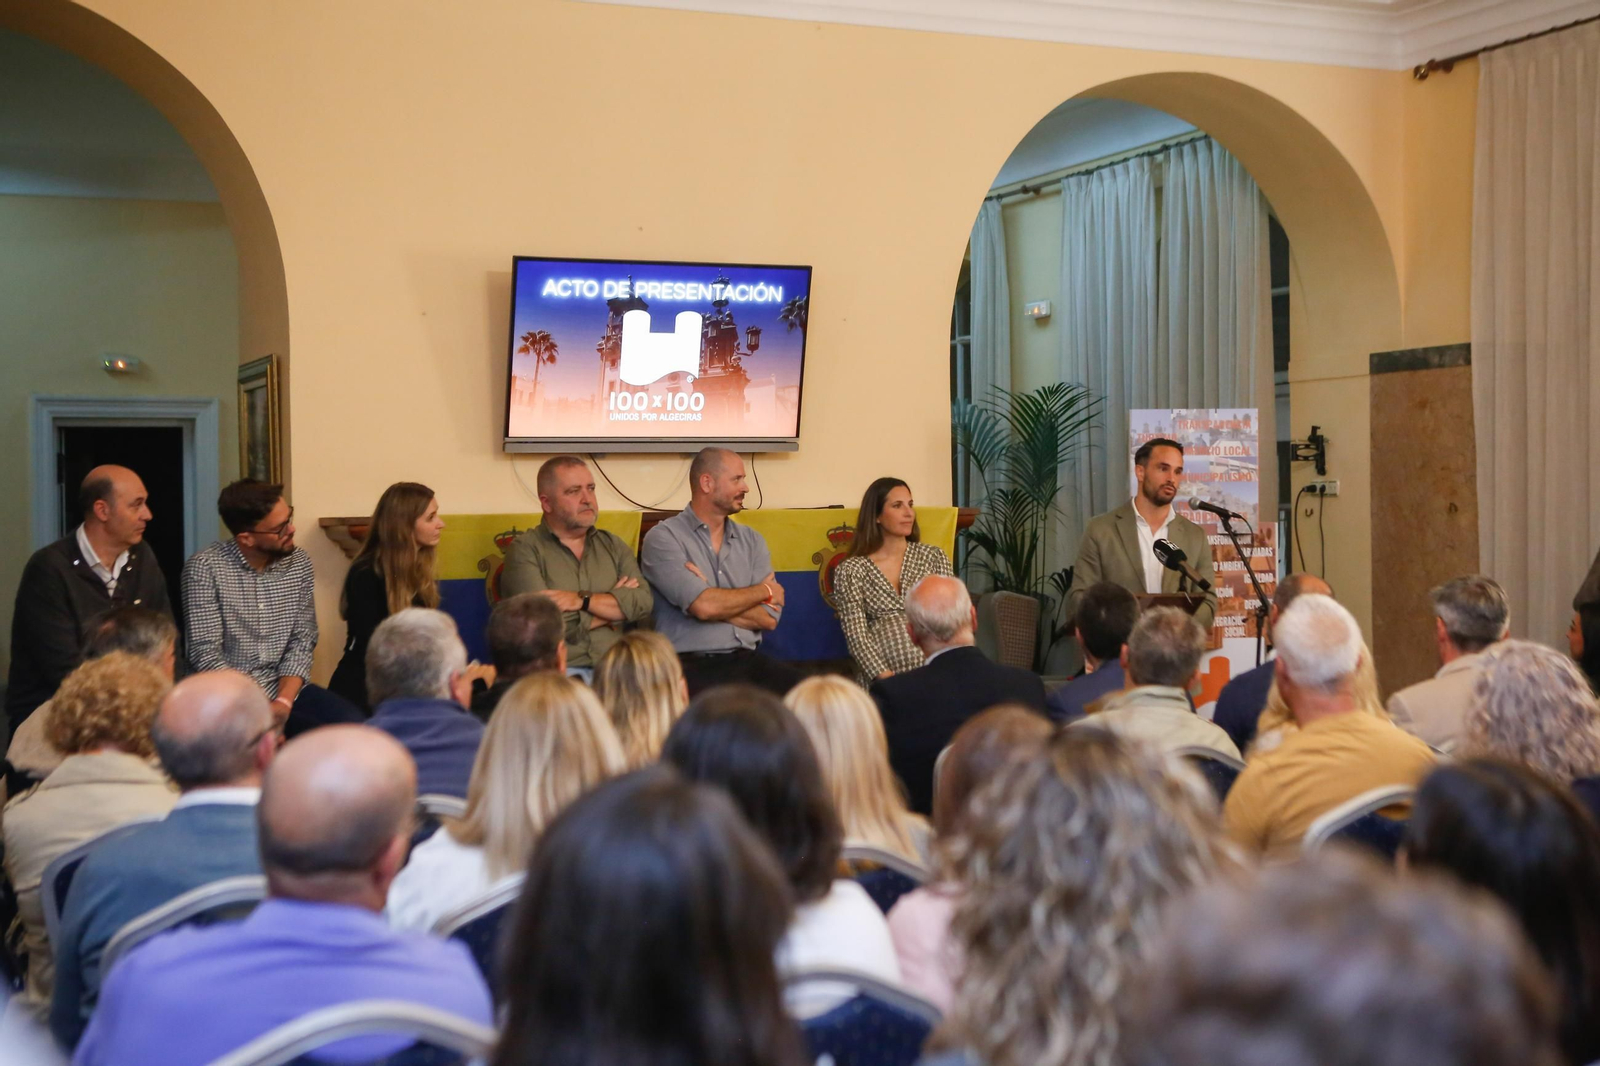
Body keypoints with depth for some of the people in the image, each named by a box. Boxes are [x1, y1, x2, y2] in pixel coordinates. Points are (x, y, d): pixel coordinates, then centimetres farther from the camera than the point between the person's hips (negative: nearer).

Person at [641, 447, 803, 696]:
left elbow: (769, 618, 6)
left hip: (746, 660, 5)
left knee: (795, 683, -25)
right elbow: (703, 606, -13)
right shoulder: (663, 537, -1)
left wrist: (719, 602, -8)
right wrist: (763, 591, 2)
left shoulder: (751, 540, 15)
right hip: (690, 665, -5)